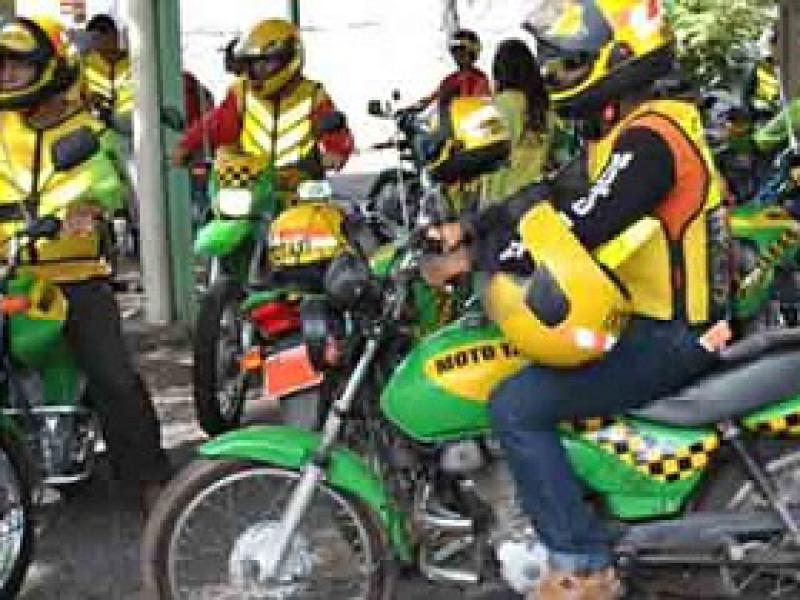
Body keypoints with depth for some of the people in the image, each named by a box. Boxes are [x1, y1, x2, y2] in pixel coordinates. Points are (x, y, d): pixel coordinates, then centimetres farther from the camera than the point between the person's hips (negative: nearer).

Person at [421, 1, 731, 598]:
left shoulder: (648, 138, -22)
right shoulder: (631, 130, 12)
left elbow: (576, 229, -28)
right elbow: (553, 199, 12)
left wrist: (472, 258, -20)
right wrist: (471, 229, 1)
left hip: (669, 335, -11)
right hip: (652, 314, 11)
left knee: (515, 407, -17)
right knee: (516, 361, 22)